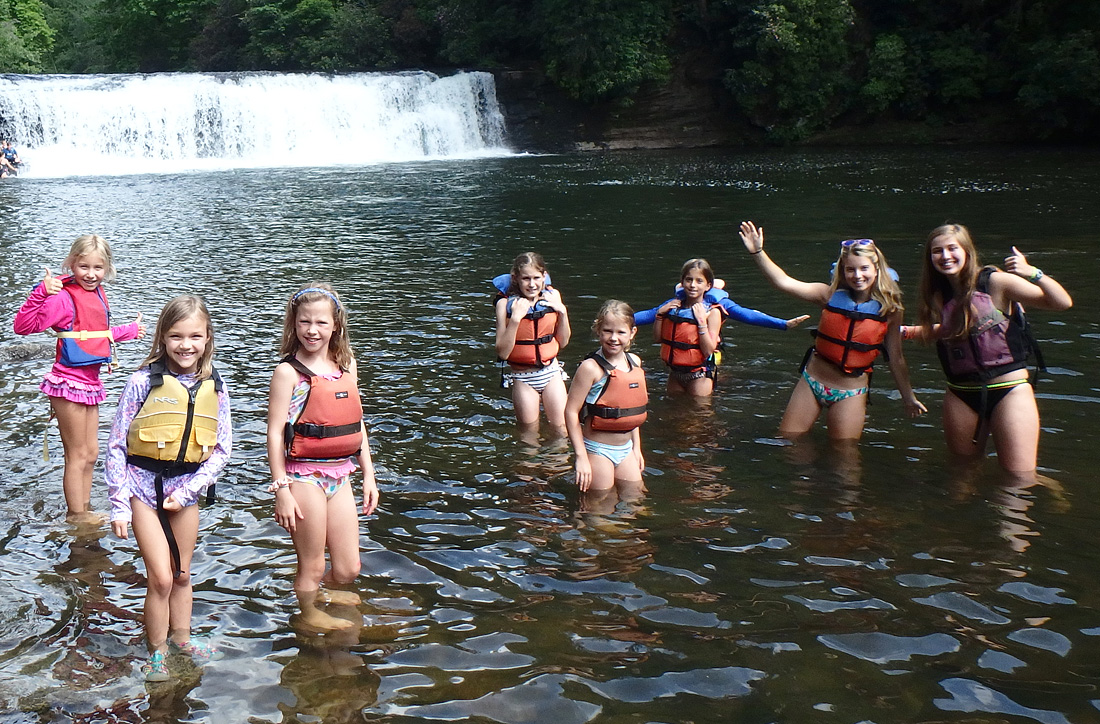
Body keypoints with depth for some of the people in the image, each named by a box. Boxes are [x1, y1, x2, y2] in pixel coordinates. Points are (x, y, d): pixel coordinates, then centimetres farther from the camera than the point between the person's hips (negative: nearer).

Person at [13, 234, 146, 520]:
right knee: (77, 456, 3)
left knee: (91, 454, 17)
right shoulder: (64, 297, -16)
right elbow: (23, 326, -22)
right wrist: (41, 292, -33)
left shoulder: (97, 293, 8)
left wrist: (130, 331, 37)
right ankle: (77, 517, 15)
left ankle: (85, 510, 30)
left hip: (91, 382, 8)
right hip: (69, 382, -8)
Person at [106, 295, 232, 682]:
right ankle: (156, 651, 13)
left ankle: (181, 637, 37)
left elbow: (222, 448, -1)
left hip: (186, 487, 4)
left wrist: (188, 489, -11)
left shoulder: (214, 388, -4)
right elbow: (116, 444, -10)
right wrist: (119, 504, -11)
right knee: (161, 577, -6)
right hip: (144, 486, -3)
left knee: (182, 574, 17)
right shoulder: (144, 381, -13)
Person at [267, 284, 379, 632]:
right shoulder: (288, 372, -10)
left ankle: (318, 589, 41)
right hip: (304, 476, -5)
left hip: (340, 475, 6)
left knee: (347, 570, 11)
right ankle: (309, 614, 34)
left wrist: (368, 474, 11)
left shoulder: (347, 365, 7)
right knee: (312, 566, 8)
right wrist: (281, 490, -14)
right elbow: (275, 433, -12)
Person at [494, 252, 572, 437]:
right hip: (522, 378, -2)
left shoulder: (552, 296, -2)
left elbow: (563, 343, 5)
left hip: (551, 372, 2)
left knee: (562, 430, 4)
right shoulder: (506, 303, -12)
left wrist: (562, 311, -9)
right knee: (530, 436, 7)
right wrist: (515, 318, -25)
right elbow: (502, 352, -16)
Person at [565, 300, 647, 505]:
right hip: (598, 449, -6)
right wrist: (581, 457, -20)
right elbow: (571, 411, -18)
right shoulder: (591, 368, -18)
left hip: (626, 448, 7)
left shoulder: (635, 363, 4)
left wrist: (636, 447, 15)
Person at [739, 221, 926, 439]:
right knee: (787, 440, 8)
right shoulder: (831, 295, -6)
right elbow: (783, 282, -14)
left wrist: (908, 398, 7)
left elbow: (896, 358, 2)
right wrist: (758, 252, -24)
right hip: (812, 381, 1)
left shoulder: (889, 309, -6)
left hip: (850, 393, -1)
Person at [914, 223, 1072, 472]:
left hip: (1008, 391, -5)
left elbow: (1063, 303, -17)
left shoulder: (996, 282, -9)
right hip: (960, 394, 5)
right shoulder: (938, 294, 6)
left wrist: (1032, 273, -30)